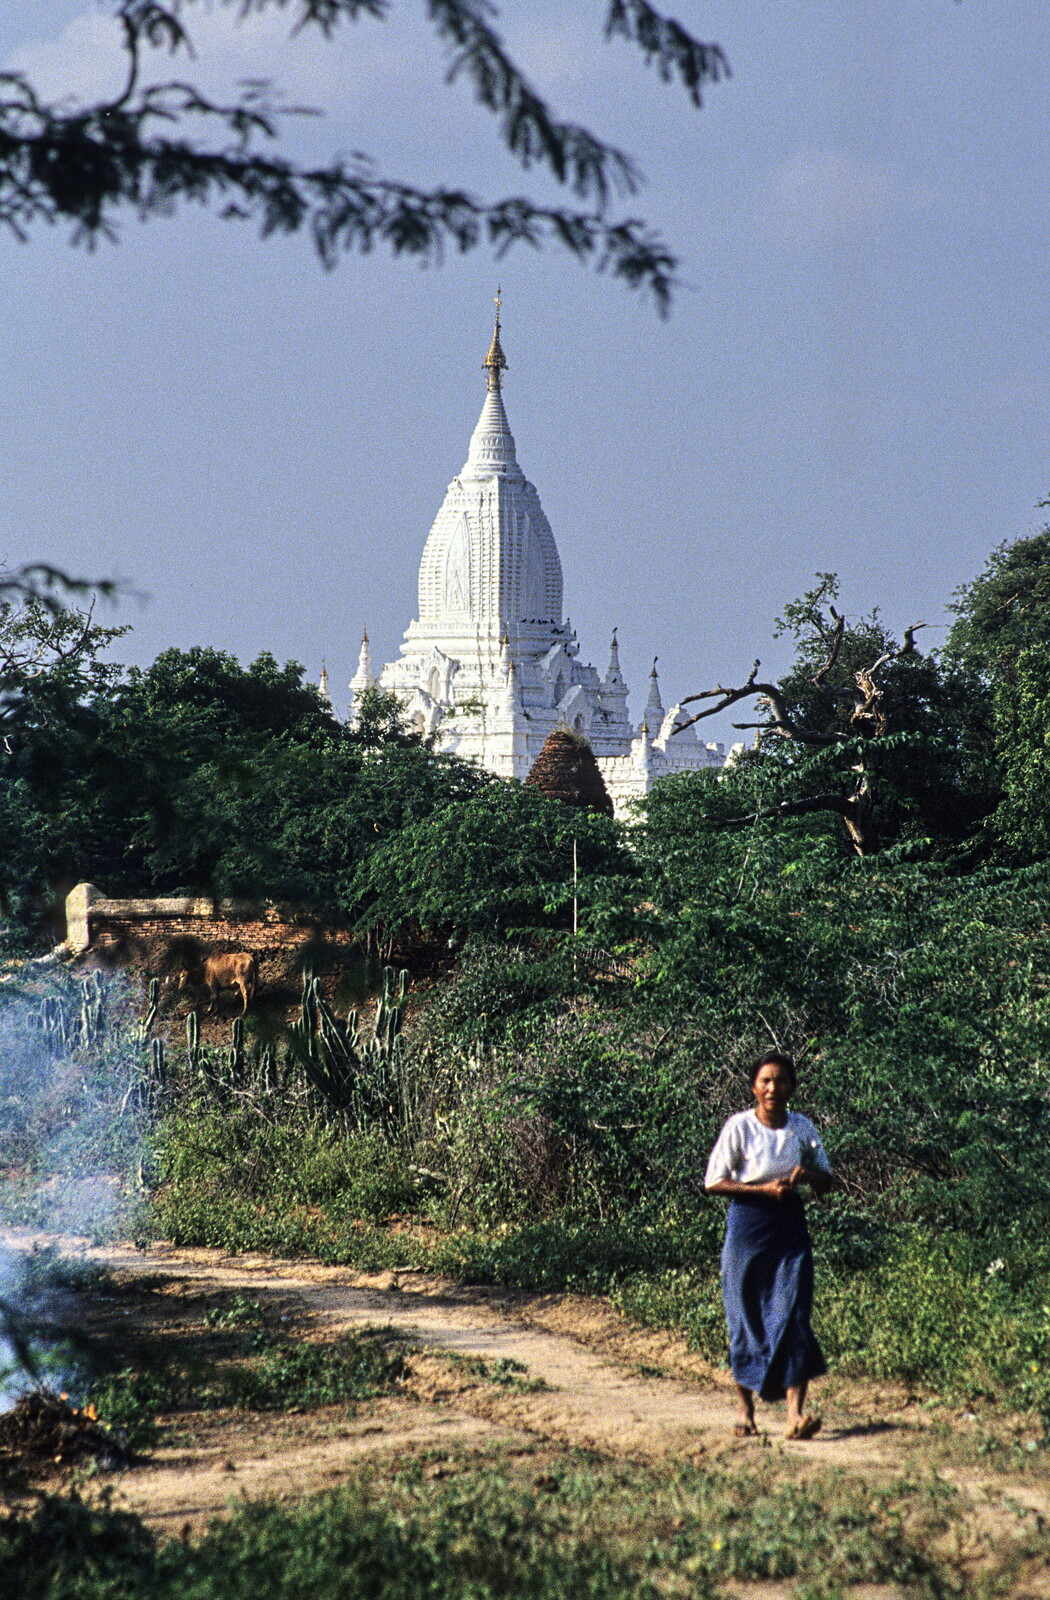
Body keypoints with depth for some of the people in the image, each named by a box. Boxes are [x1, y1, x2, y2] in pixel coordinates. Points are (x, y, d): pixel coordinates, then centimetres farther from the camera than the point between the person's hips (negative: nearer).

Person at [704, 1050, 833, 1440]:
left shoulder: (803, 1128, 5)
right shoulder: (739, 1127, -5)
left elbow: (826, 1180, 14)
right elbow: (713, 1182, -5)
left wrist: (808, 1176, -9)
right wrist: (763, 1189, -15)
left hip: (790, 1226, 2)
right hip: (748, 1225, -2)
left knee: (793, 1315, -9)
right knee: (746, 1318, 2)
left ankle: (795, 1413, -15)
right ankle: (746, 1411, 16)